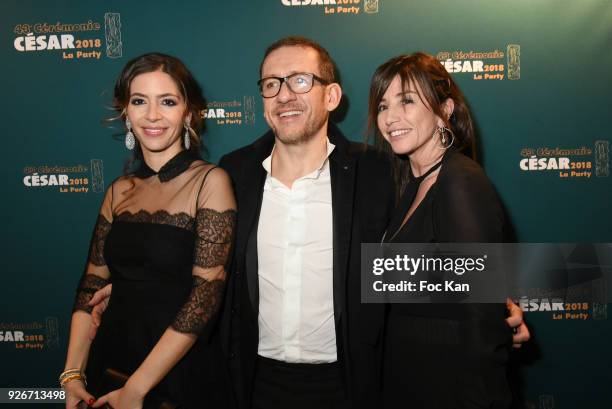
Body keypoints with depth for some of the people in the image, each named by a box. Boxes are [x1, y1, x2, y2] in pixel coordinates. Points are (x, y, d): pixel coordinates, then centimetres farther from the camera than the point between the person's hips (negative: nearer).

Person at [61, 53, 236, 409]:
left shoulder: (210, 182, -13)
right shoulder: (120, 190, 3)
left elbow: (206, 294, -17)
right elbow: (93, 284, 6)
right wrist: (73, 373, -3)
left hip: (183, 374, -4)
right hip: (109, 366, 5)